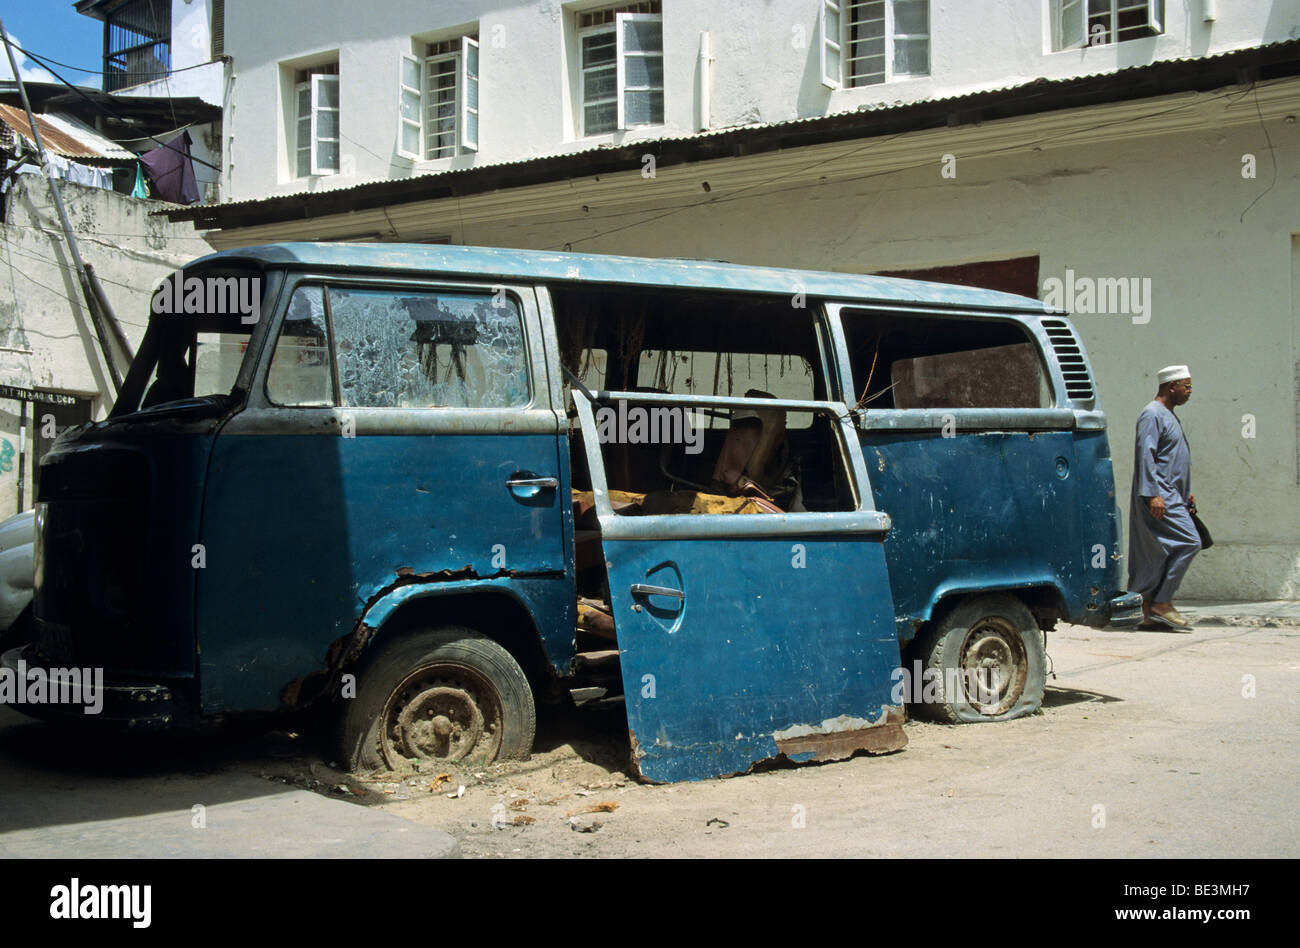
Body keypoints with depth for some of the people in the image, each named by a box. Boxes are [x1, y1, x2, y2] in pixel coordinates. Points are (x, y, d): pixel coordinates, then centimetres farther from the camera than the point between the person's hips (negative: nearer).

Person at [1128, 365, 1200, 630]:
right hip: (1159, 498, -10)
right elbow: (1145, 454, -19)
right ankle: (1161, 603, -11)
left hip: (1169, 496, 10)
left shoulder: (1168, 416, 21)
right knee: (1189, 542, -15)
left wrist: (1186, 493, 26)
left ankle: (1148, 611, 9)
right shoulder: (1152, 414, -10)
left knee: (1156, 554, 8)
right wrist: (1152, 494, -25)